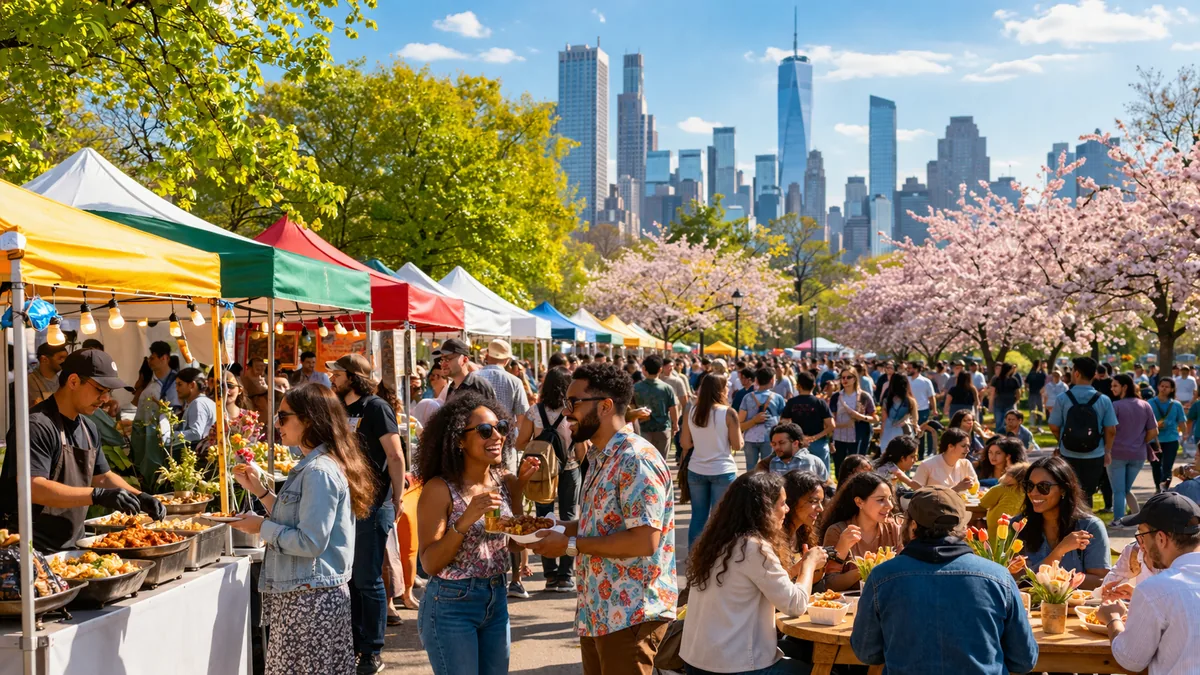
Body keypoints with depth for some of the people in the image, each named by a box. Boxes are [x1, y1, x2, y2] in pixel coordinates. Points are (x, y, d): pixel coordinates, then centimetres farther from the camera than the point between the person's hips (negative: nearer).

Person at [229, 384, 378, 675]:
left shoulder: (319, 471, -18)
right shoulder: (314, 465, 13)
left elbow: (311, 542, -22)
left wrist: (262, 526, -11)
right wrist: (259, 489, 13)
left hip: (309, 598, -10)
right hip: (311, 593, 10)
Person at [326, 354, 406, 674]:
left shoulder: (376, 408, -9)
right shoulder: (341, 410, 12)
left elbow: (395, 457, -12)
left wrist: (397, 499, -13)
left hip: (372, 506, -7)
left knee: (367, 581, -2)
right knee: (348, 579, 13)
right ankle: (354, 644, 24)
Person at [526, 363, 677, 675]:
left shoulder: (636, 460, -20)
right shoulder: (600, 457, 12)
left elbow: (644, 540, -26)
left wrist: (570, 544, -19)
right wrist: (555, 528, 5)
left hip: (630, 614, -10)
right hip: (597, 611, 10)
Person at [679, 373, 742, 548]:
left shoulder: (691, 412, 0)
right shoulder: (728, 413, -11)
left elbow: (686, 444, 3)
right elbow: (737, 445, -8)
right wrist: (739, 432, 11)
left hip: (696, 471, 4)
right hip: (723, 472, -4)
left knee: (698, 517, 12)